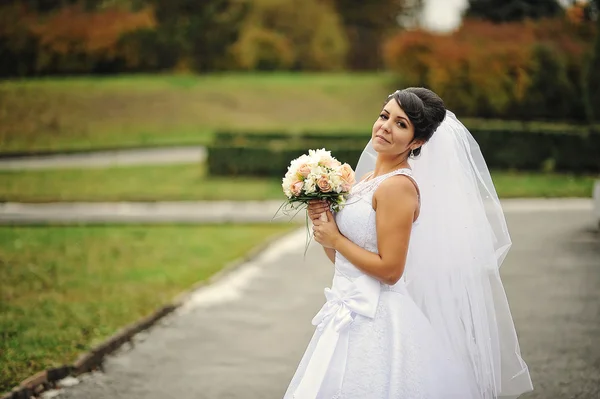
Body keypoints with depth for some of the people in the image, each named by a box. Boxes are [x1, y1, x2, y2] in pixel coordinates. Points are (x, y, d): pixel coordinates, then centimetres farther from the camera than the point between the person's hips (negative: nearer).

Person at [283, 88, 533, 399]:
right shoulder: (367, 180, 12)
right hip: (349, 317, 9)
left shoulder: (398, 186, -14)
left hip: (374, 323, -9)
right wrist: (322, 225, -1)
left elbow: (389, 270, -20)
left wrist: (335, 238, -11)